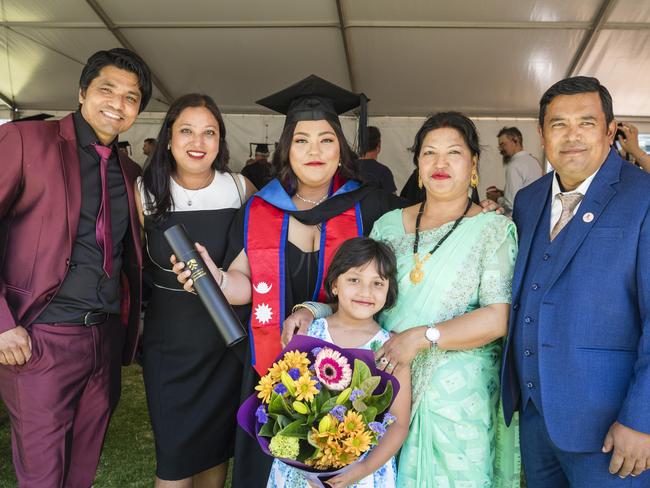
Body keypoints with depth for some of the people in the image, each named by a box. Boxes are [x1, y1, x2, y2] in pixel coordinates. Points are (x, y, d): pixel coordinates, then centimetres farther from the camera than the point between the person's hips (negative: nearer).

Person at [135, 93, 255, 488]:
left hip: (228, 337, 1)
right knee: (175, 449, 6)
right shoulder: (146, 192, -6)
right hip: (170, 339, -1)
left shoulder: (242, 189, -6)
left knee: (220, 440, 17)